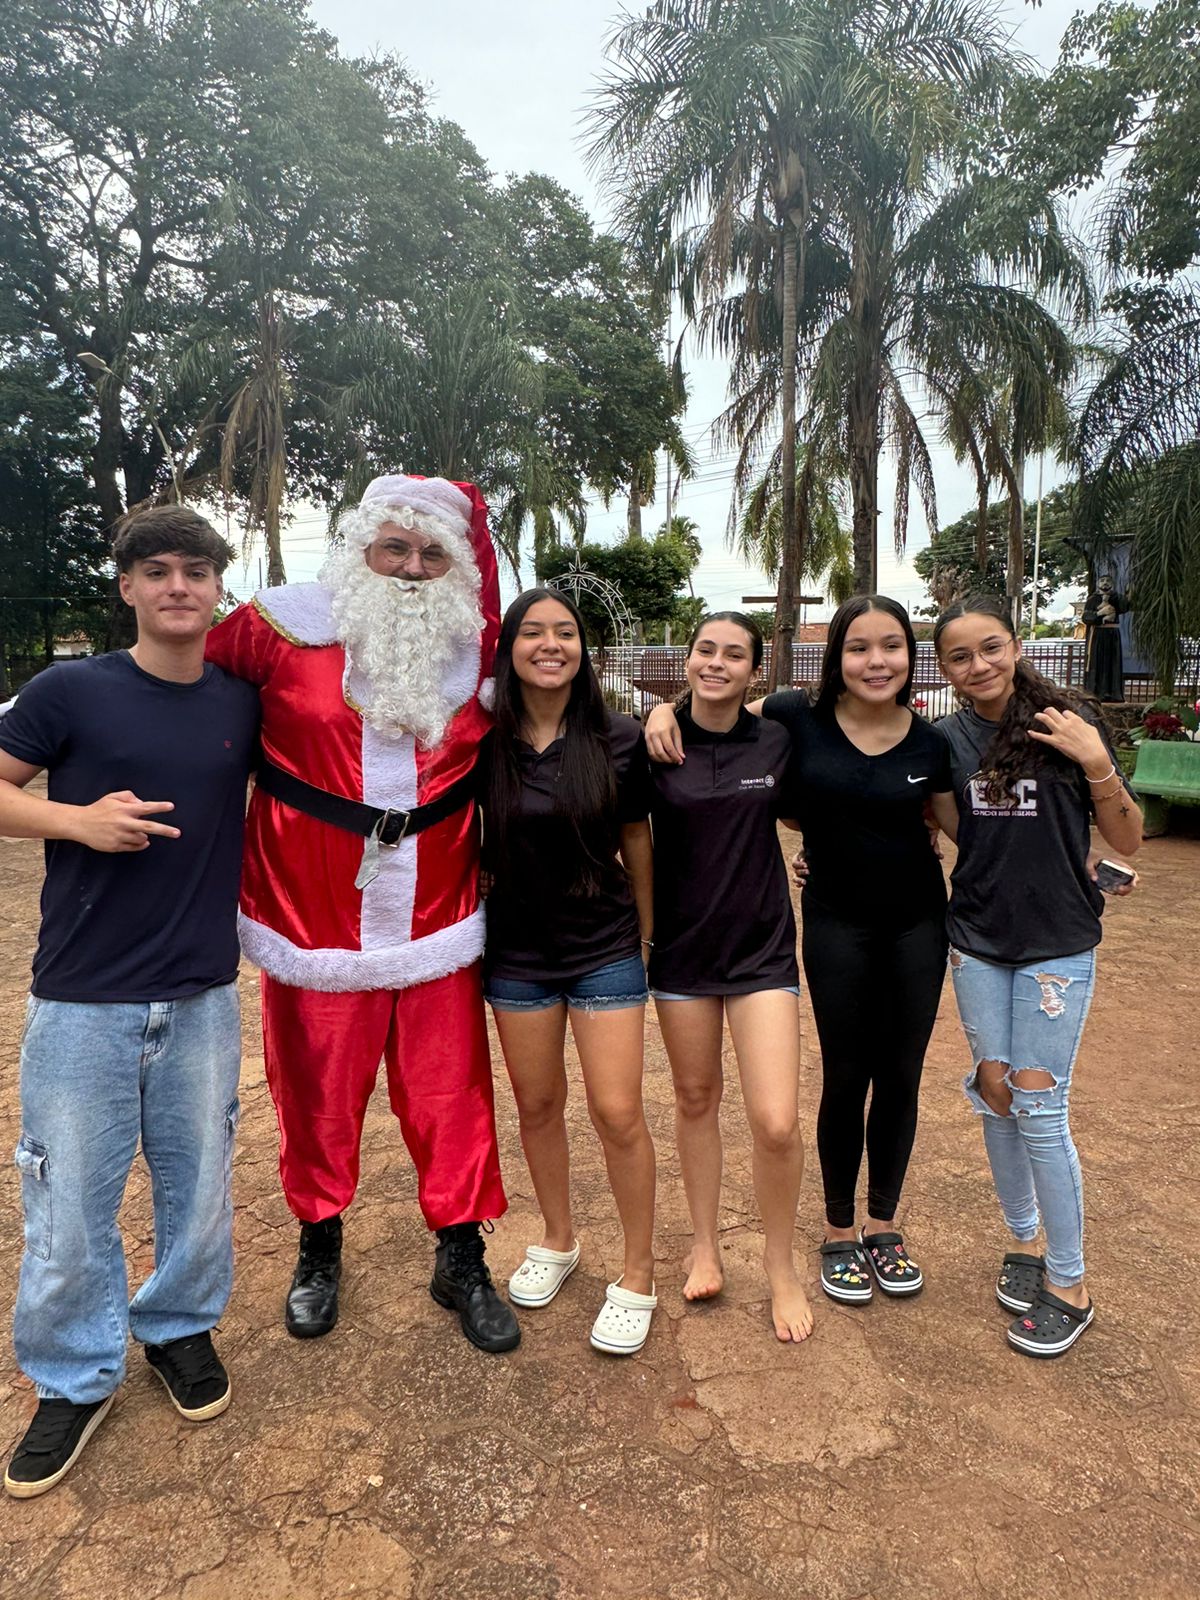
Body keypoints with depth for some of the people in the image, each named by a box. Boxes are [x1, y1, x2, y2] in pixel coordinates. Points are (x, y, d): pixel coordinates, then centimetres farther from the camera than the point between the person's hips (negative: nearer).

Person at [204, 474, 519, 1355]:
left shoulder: (475, 647, 5)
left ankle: (462, 1258, 30)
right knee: (317, 1093, 13)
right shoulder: (290, 625, -3)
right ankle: (320, 1249, 39)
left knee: (451, 1093, 8)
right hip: (315, 911, -1)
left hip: (436, 915, 2)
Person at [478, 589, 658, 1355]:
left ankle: (638, 1276, 20)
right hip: (517, 952, 2)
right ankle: (559, 1242, 39)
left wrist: (647, 936, 6)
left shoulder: (619, 740, -10)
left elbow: (637, 842, 0)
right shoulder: (485, 742, -7)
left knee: (618, 1113, -1)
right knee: (538, 1105, 16)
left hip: (605, 951, -2)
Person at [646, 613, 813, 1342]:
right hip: (682, 946, 1)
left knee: (776, 1121, -6)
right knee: (696, 1099, 16)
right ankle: (705, 1245, 39)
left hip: (762, 947, 0)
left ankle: (781, 1262, 21)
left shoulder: (776, 742, -4)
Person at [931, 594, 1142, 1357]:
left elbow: (1128, 840, -6)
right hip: (977, 940, 4)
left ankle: (1070, 1283, 17)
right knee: (995, 1093, 10)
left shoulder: (1067, 723, -9)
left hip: (1058, 943, -3)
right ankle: (1024, 1241, 32)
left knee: (1039, 1106, -2)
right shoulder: (947, 740, 0)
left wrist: (1096, 763, -21)